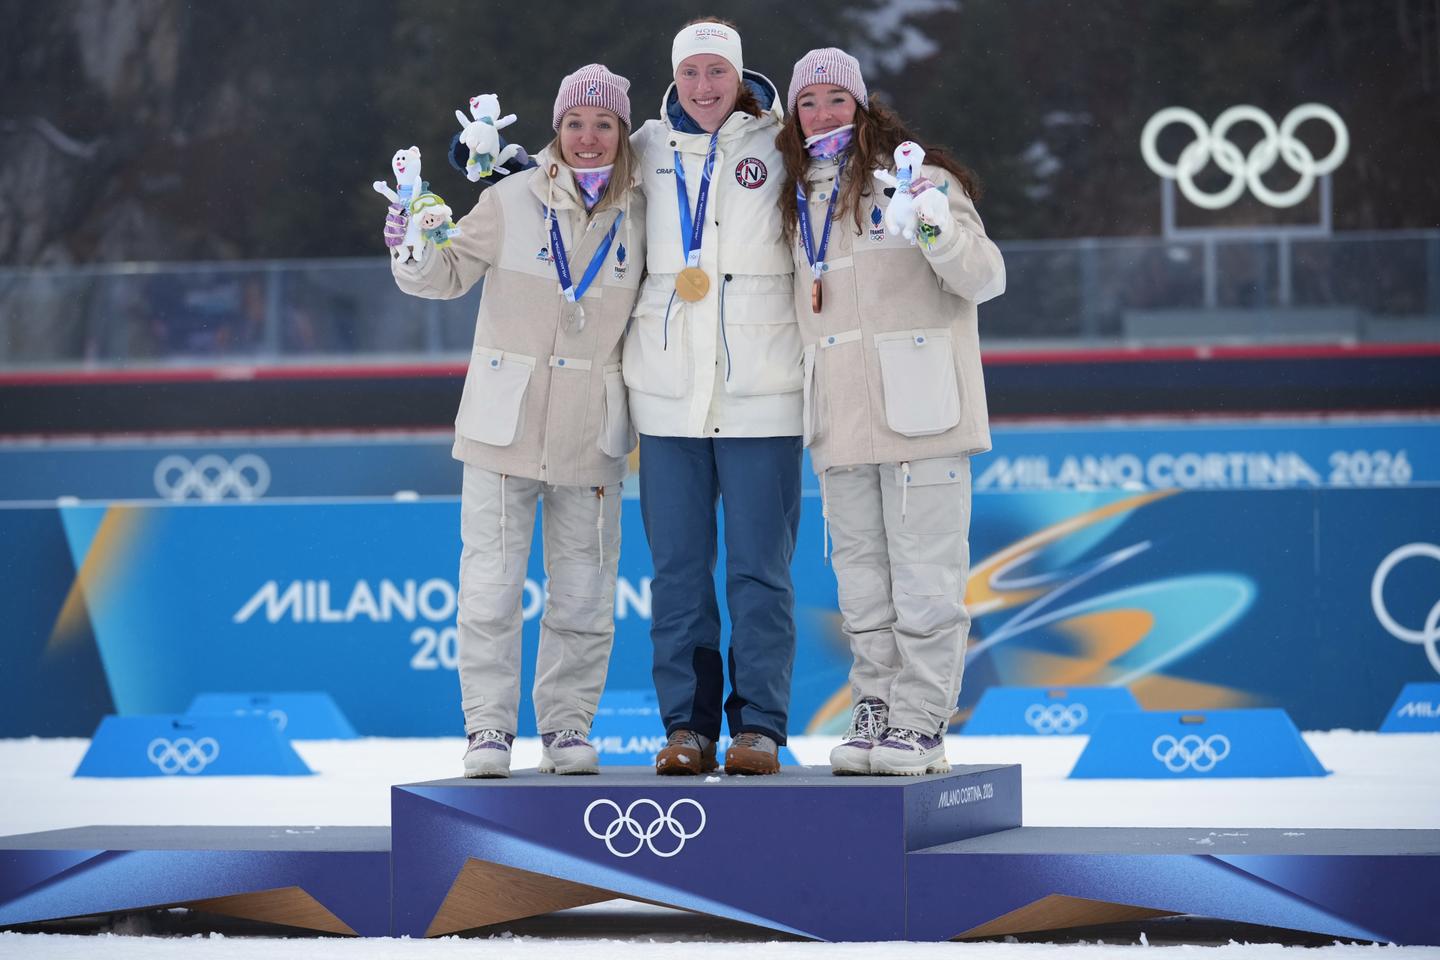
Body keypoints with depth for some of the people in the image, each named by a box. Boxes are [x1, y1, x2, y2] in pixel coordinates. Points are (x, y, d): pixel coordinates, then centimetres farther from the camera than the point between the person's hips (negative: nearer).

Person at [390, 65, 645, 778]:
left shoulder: (639, 213, 3)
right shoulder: (513, 201, -3)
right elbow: (448, 274, 2)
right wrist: (417, 249, -16)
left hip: (592, 433, 2)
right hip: (505, 424, -2)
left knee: (583, 595, 6)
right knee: (492, 584, -2)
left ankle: (567, 726, 17)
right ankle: (488, 728, 6)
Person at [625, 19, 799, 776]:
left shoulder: (781, 146, 1)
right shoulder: (647, 150, 9)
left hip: (759, 391, -2)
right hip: (668, 391, 3)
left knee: (760, 568, -1)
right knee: (677, 567, 5)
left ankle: (758, 726, 5)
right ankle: (686, 725, 10)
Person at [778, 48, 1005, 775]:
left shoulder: (916, 182, -3)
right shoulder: (799, 205, 16)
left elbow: (985, 279, -11)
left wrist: (941, 231, -27)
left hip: (917, 412, -6)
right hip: (840, 422, 6)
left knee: (924, 574, -6)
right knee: (861, 581, 10)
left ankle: (920, 725, -3)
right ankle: (875, 715, 16)